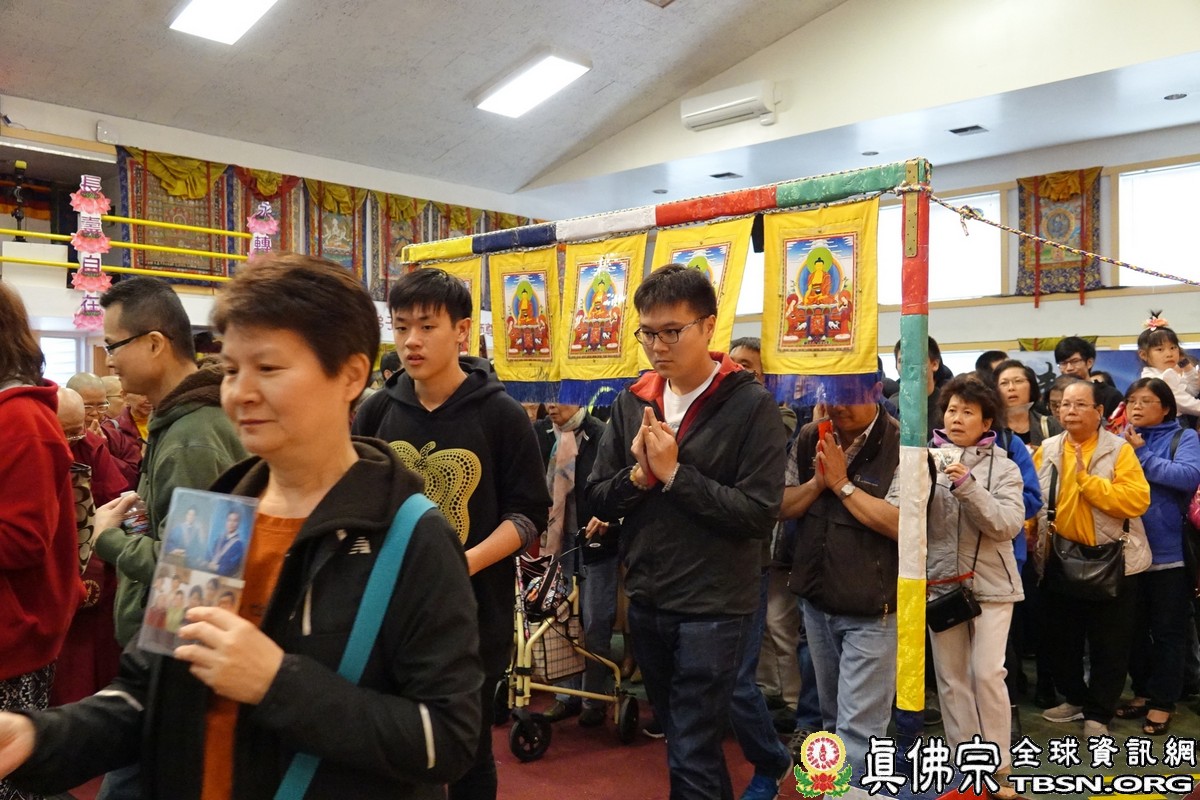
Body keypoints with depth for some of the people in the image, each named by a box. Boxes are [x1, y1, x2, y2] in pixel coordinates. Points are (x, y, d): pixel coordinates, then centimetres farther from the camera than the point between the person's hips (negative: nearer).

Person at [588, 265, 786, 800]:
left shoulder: (751, 406, -13)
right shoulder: (632, 403, 3)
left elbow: (759, 515, -19)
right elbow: (598, 498, 3)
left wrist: (674, 473, -20)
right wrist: (638, 475, -16)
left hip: (713, 607, -6)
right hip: (646, 600, 6)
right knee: (679, 734, 24)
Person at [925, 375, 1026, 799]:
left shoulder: (1003, 466, 0)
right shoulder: (928, 459, 1)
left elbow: (1010, 524, -12)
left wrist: (968, 486, -22)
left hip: (990, 582, -1)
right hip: (940, 581, 1)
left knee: (987, 673, -8)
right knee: (951, 679, 6)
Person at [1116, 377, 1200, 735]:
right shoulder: (1118, 441, 7)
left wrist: (1142, 455, -16)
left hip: (1169, 553, -4)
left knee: (1168, 631, 7)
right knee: (1134, 628, 15)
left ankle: (1163, 701, 18)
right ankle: (1143, 691, 31)